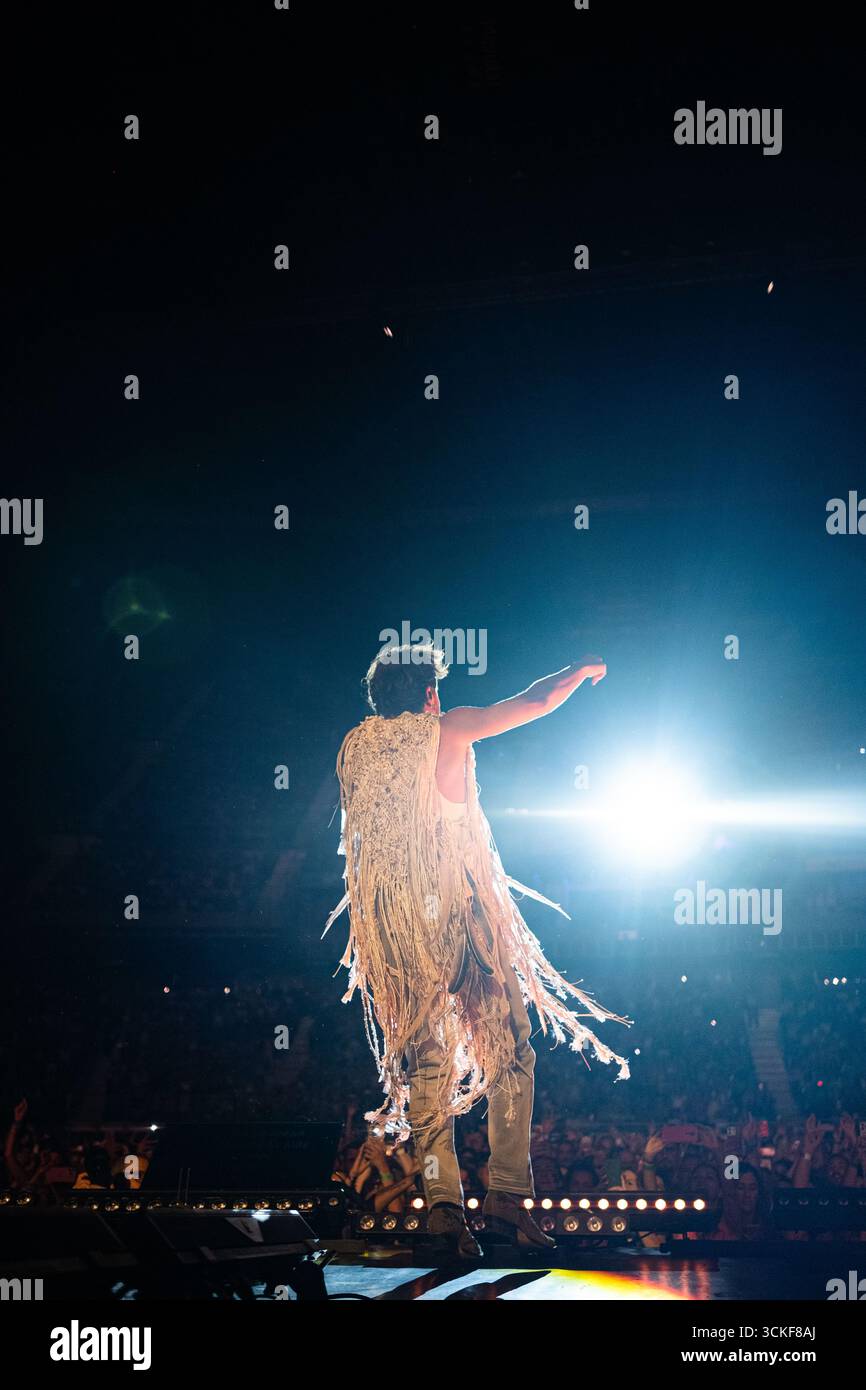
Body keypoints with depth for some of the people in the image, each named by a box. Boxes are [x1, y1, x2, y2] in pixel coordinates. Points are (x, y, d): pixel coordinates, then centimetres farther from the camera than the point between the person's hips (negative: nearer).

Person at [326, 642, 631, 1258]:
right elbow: (533, 703, 6)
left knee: (425, 1065, 8)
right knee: (507, 1049, 5)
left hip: (389, 922, 5)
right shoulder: (446, 730, -2)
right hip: (457, 908, -4)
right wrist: (582, 670, 23)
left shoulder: (353, 748, 11)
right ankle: (507, 1196, 0)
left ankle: (444, 1208, 3)